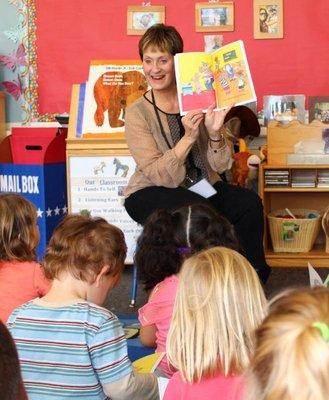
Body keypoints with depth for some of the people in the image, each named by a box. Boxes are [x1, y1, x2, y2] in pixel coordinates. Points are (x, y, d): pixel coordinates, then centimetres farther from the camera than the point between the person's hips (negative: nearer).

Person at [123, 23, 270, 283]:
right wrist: (189, 138, -30)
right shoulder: (137, 114, -10)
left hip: (202, 186, 4)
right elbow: (161, 176, -18)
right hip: (150, 194, -3)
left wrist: (214, 133, -22)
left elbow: (220, 166, -3)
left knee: (250, 203, -22)